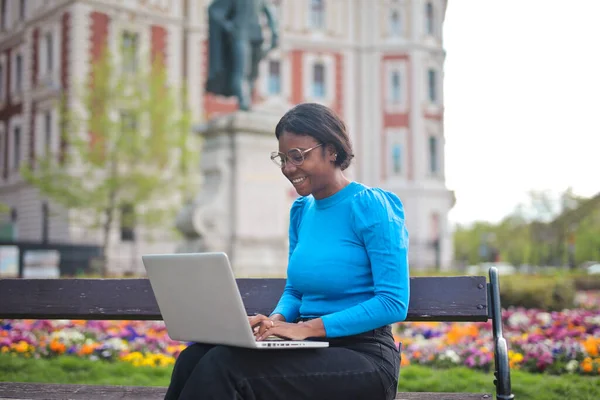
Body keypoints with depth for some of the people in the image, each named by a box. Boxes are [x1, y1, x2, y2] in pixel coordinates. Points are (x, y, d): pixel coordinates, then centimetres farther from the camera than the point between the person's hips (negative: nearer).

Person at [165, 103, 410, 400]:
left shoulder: (371, 205, -9)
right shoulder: (301, 210, 13)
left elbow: (394, 303, -16)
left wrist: (307, 328, -21)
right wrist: (276, 320, -6)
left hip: (364, 362, -6)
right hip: (314, 349, 6)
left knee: (225, 365, -27)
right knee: (195, 357, -19)